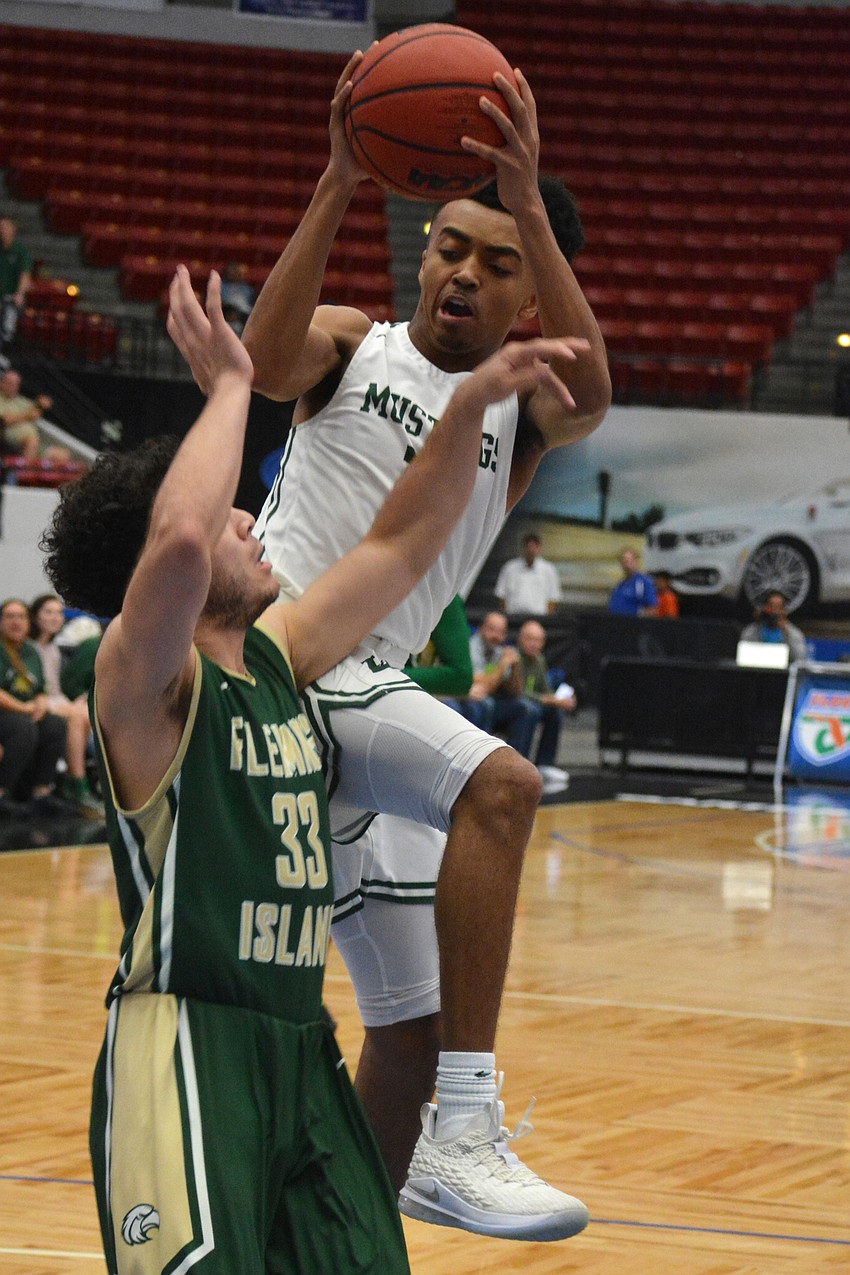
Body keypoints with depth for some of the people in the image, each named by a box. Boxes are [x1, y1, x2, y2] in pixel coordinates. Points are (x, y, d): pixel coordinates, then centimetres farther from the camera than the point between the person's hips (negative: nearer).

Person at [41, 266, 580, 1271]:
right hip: (185, 1046, -8)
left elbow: (401, 546, 20)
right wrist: (229, 383, -21)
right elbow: (177, 544, -32)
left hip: (299, 1044, 8)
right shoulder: (146, 681, -11)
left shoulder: (277, 653, 12)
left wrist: (470, 406, 9)